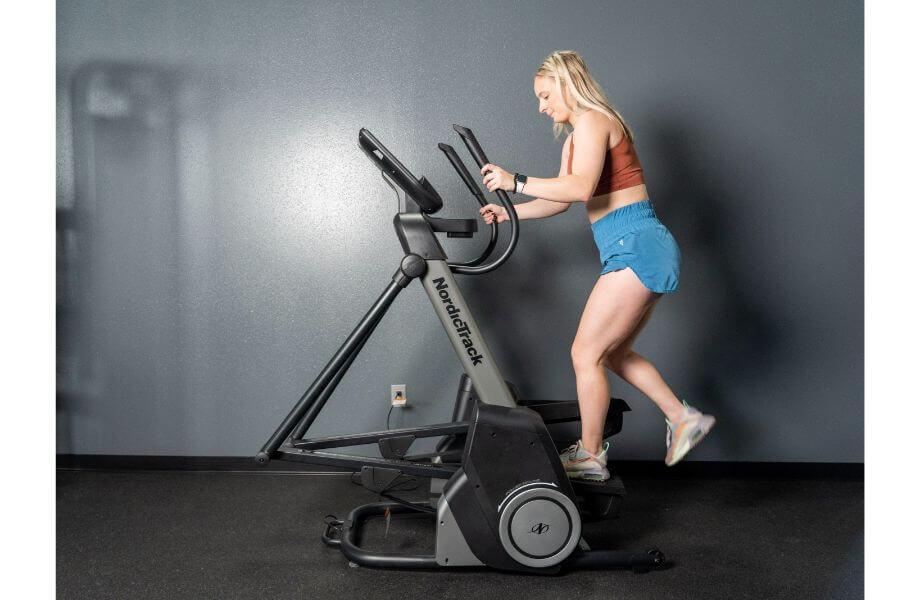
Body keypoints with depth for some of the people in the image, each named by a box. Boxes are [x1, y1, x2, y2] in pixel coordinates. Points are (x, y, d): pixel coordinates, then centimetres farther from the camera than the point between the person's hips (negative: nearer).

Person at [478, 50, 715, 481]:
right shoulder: (576, 137, 21)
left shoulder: (592, 122, -9)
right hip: (642, 251, 10)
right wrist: (508, 212, 19)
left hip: (635, 247, -10)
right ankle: (683, 418, 22)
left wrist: (516, 182, -23)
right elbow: (562, 200, 26)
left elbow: (580, 188, -25)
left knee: (586, 353, -3)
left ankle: (589, 456, 9)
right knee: (613, 352, 18)